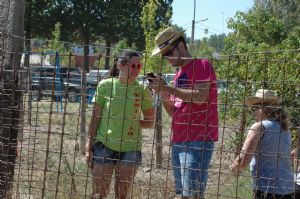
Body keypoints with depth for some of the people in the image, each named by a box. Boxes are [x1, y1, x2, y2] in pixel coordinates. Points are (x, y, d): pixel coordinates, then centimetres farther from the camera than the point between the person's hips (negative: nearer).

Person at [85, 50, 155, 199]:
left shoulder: (142, 90, 0)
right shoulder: (105, 85, -2)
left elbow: (149, 122, 8)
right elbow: (95, 118, 2)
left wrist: (132, 122, -9)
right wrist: (89, 147, 0)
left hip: (130, 148, 1)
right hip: (104, 145, -1)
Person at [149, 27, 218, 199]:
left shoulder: (202, 65, -4)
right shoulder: (179, 74, 20)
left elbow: (200, 97, -19)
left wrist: (167, 87, -13)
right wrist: (162, 93, 4)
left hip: (198, 140, -8)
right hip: (178, 141, 8)